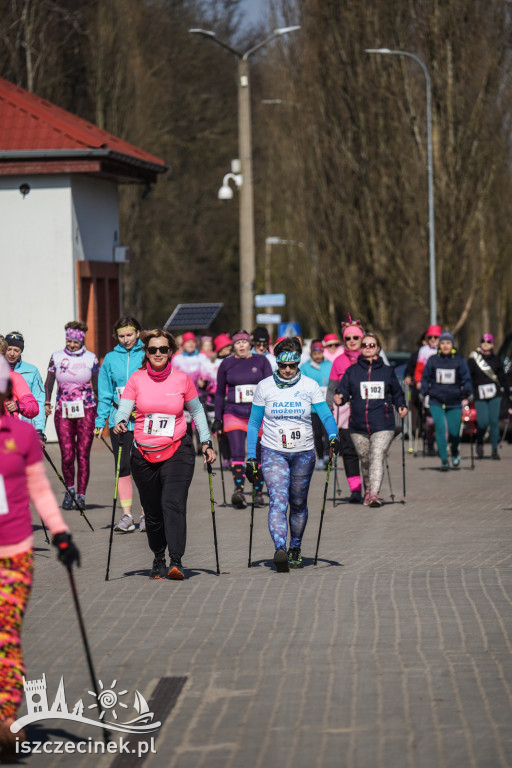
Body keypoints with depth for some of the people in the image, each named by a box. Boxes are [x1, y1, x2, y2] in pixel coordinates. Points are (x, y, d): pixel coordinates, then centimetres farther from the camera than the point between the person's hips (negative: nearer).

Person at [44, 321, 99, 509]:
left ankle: (81, 494, 4)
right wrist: (47, 403, 1)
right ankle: (69, 488, 18)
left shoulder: (91, 358, 4)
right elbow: (49, 383, 13)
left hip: (86, 410, -1)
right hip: (63, 411, 1)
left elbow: (97, 385, 11)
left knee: (83, 453, -4)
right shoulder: (57, 357, 6)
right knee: (67, 455, -4)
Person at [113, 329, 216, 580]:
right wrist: (119, 423, -27)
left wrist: (206, 442, 10)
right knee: (152, 511, 9)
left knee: (173, 503, -19)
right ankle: (158, 558, 29)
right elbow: (123, 409, -5)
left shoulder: (182, 379, 1)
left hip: (177, 451, -2)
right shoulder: (137, 379, 1)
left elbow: (197, 411, 14)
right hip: (144, 454, 2)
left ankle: (176, 561, -26)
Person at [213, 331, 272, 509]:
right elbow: (220, 393, 14)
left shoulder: (261, 361, 5)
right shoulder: (226, 364, 8)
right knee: (237, 453, -16)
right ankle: (239, 491, -26)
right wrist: (217, 419, 12)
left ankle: (258, 493, 15)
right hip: (234, 413, 0)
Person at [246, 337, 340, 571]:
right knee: (278, 500, -19)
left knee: (298, 504, 11)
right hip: (273, 453, -2)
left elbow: (326, 415, -2)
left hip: (304, 453, 2)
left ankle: (295, 550, 28)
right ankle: (279, 550, -33)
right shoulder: (265, 386, 0)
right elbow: (254, 424, 5)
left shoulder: (310, 386, 0)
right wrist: (251, 458, 0)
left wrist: (333, 436, -23)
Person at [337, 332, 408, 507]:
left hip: (382, 424, -2)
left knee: (377, 458, -16)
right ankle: (368, 491, 28)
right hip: (358, 425, 2)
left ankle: (374, 494, -24)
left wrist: (401, 406, 2)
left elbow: (396, 393, 19)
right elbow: (343, 391, 5)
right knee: (364, 459, 10)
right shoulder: (352, 371, 10)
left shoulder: (387, 371, 11)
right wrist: (340, 398, -16)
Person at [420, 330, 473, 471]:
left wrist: (468, 392, -6)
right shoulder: (432, 360, 5)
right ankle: (444, 460, -6)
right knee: (440, 429, -13)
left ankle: (455, 453, 32)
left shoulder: (459, 360, 3)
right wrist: (424, 391, 0)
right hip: (436, 402, 0)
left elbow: (466, 379, 6)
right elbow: (425, 378, 12)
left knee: (454, 432, 0)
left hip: (454, 402, 0)